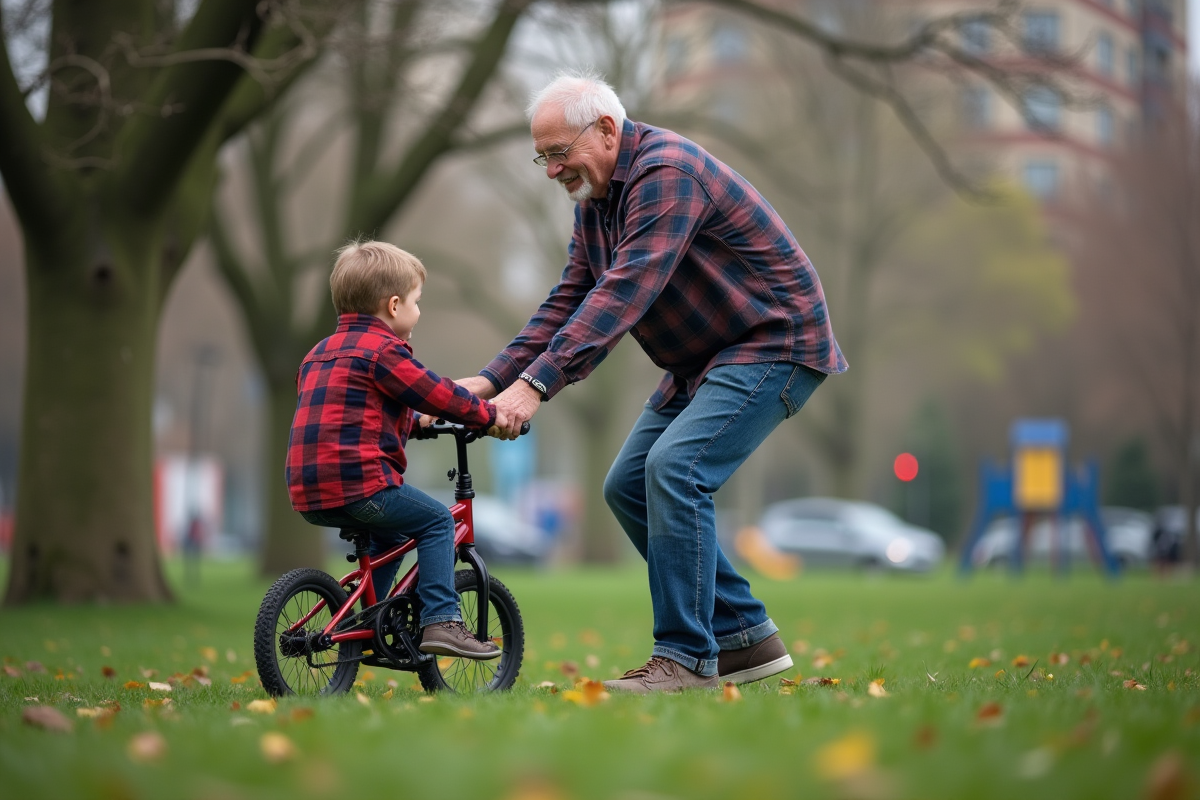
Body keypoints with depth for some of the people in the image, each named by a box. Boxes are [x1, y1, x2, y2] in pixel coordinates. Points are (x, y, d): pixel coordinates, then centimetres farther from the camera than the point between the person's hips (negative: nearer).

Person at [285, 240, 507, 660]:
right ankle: (441, 621, -6)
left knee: (390, 534, 29)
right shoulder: (383, 350, -6)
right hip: (359, 484, -9)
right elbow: (438, 395, -6)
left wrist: (411, 421, 40)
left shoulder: (320, 353, 22)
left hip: (308, 495, 9)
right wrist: (490, 415, 8)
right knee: (437, 520, 3)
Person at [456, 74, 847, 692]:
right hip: (705, 358, 10)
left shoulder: (666, 172, -23)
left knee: (674, 467, -25)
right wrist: (492, 380, -9)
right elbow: (568, 301, 5)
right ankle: (745, 638, 11)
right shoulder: (593, 201, 8)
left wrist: (535, 384, -39)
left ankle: (687, 658, -19)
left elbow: (624, 293, -33)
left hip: (773, 345, -10)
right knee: (627, 487, 5)